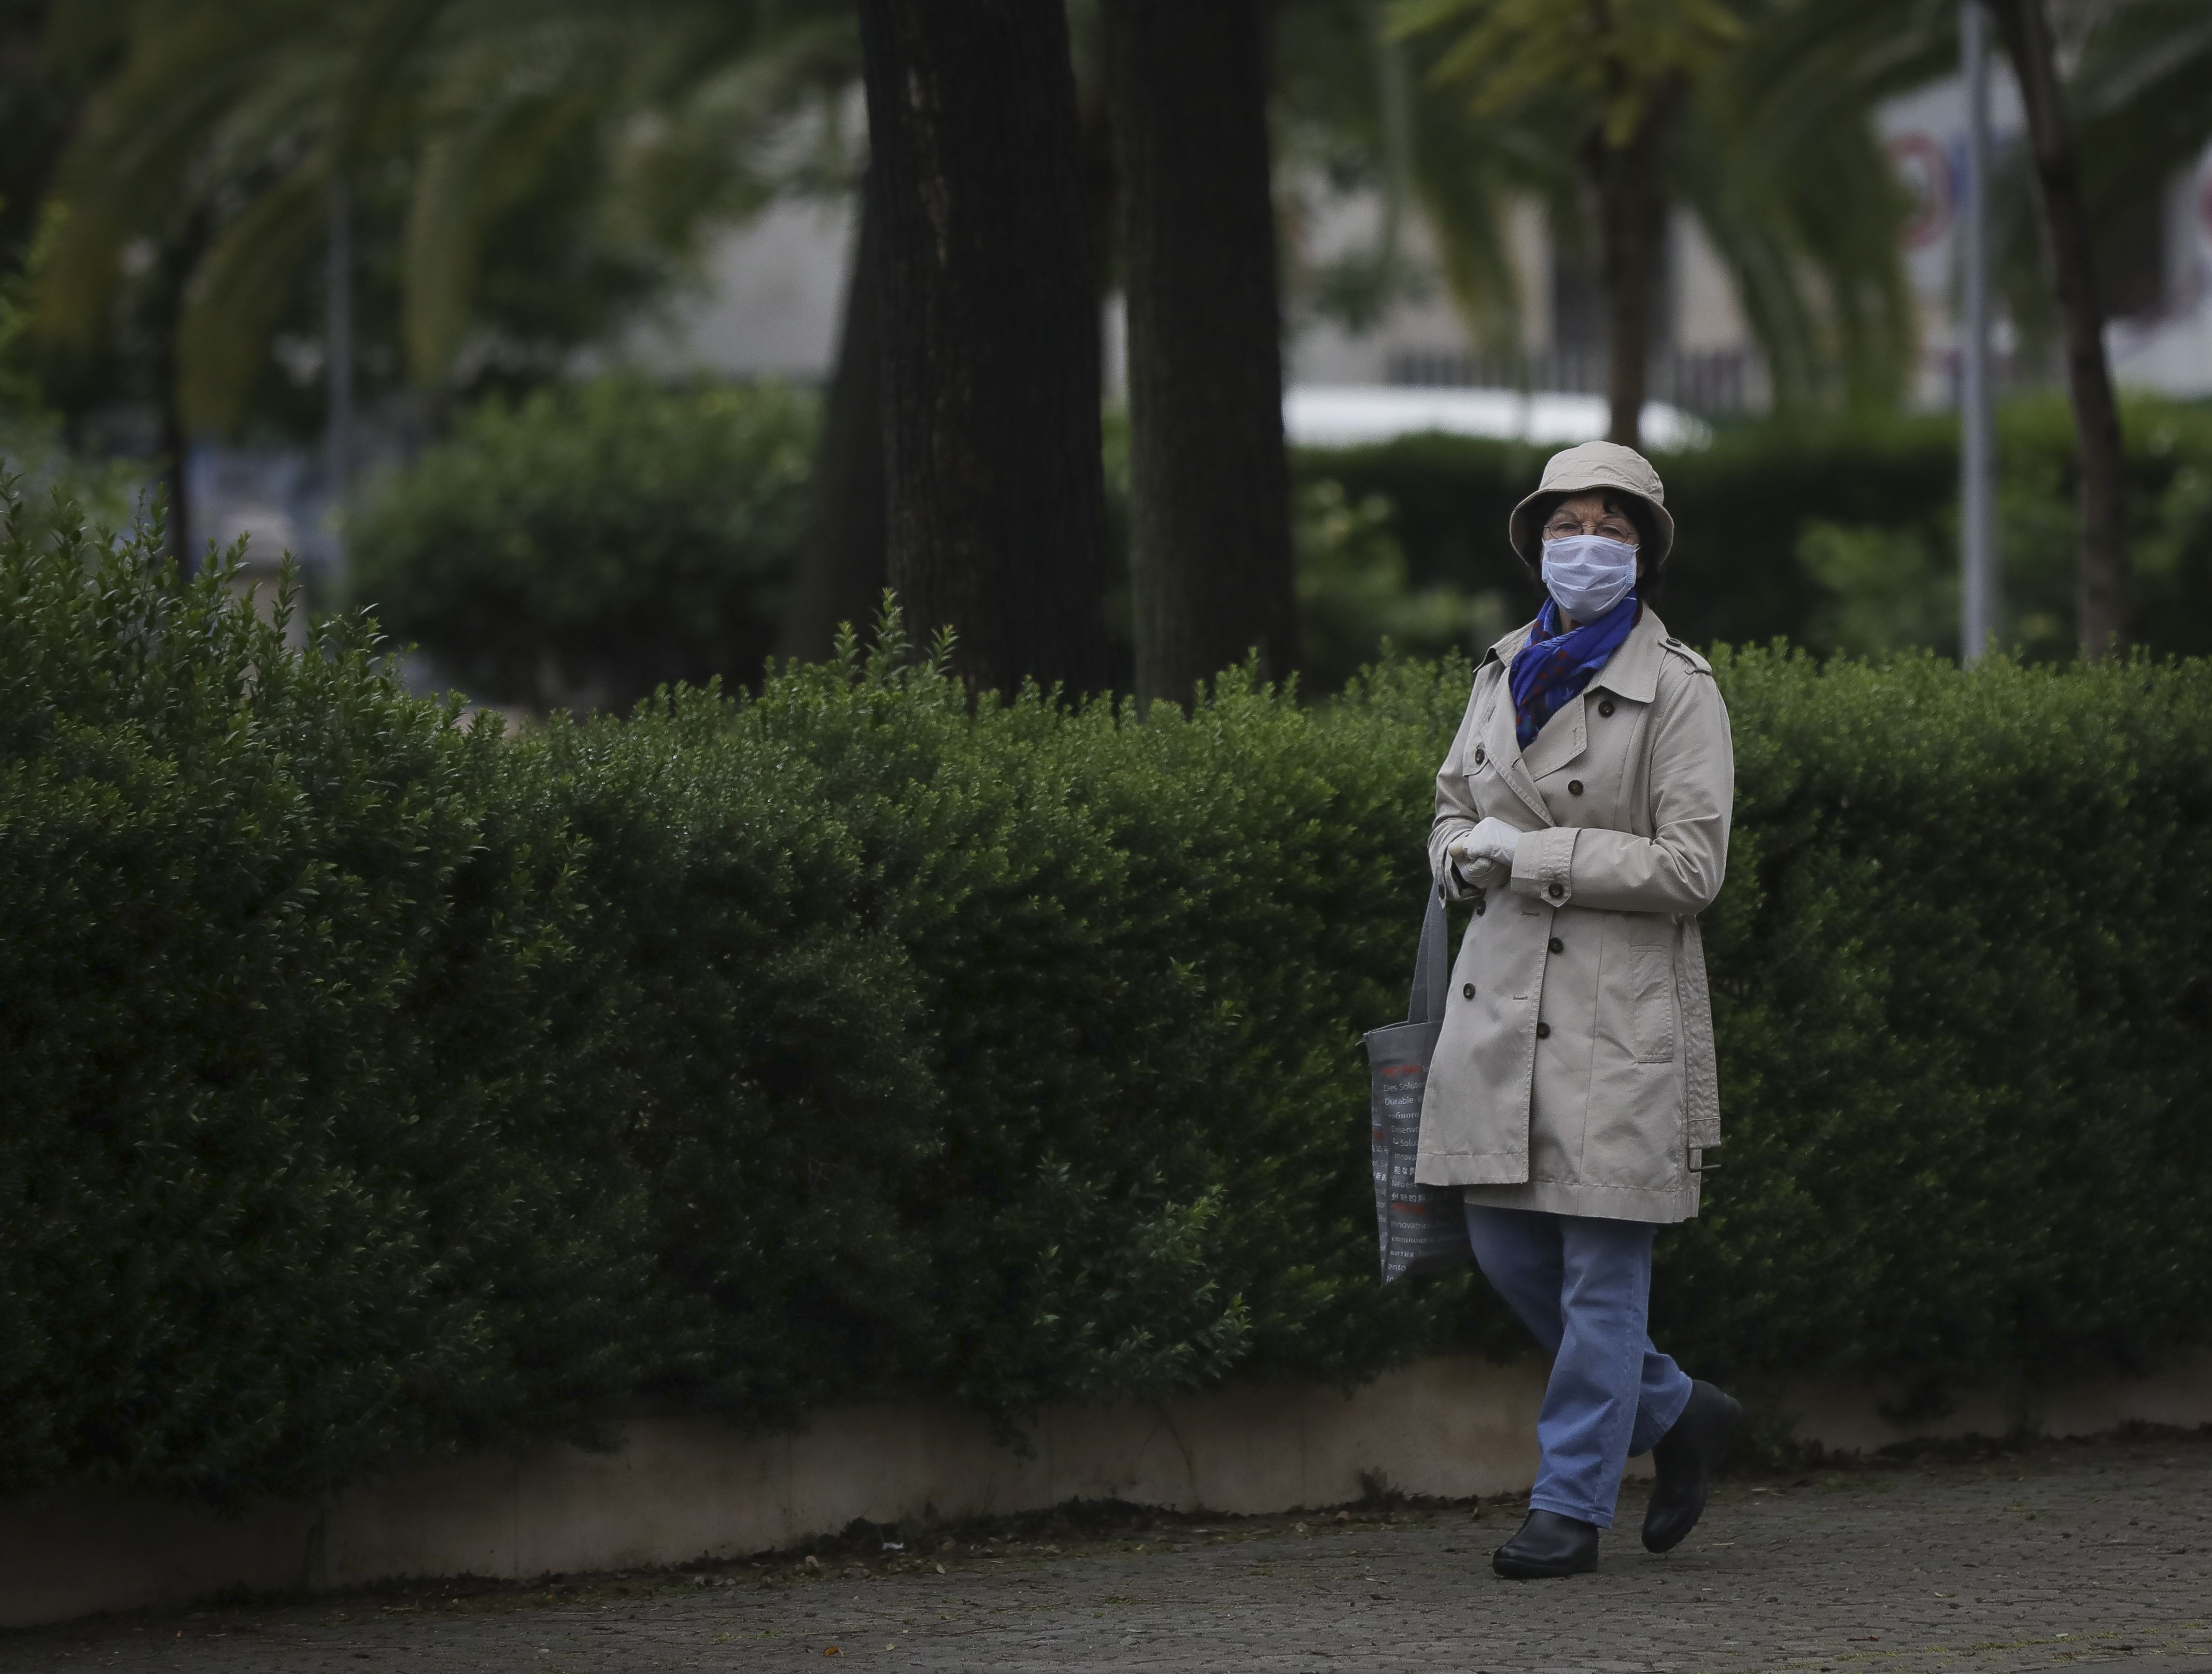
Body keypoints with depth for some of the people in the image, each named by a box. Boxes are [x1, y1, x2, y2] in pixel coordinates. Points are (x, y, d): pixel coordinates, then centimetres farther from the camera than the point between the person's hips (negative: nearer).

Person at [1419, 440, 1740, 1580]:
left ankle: (1570, 1506, 5)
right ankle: (1677, 1414, 27)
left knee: (1604, 1267, -3)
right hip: (1503, 995, 6)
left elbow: (1691, 867, -14)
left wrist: (1530, 853, -15)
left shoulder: (1679, 692, -8)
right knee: (1506, 1246, 7)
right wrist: (1467, 861, -2)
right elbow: (1454, 806, 22)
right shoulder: (1506, 673, 10)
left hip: (1619, 1010, -6)